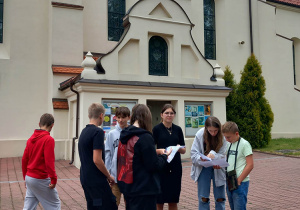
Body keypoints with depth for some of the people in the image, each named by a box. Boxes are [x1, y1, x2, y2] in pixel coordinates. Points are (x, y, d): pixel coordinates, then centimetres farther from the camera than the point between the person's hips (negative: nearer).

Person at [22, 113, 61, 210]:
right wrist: (54, 179, -14)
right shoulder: (48, 139, -16)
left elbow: (24, 159, 11)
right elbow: (49, 161, -21)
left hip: (29, 178, 7)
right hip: (41, 180, -7)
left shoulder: (31, 139, 6)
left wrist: (25, 177, 20)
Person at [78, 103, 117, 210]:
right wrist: (109, 176, -7)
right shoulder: (98, 132, -16)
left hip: (85, 179, 9)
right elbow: (97, 160, -21)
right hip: (96, 181, -9)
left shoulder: (84, 131, 11)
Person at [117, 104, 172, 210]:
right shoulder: (145, 137, -19)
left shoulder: (124, 136, 4)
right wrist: (164, 156, 1)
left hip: (127, 187, 8)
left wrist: (155, 152, 12)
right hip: (144, 190, -8)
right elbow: (153, 166, -17)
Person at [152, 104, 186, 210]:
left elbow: (184, 150, 11)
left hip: (175, 167, 4)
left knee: (173, 201, 10)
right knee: (159, 201, 1)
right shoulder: (157, 129, -2)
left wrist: (179, 148, -11)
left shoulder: (178, 129, 9)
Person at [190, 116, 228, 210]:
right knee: (203, 198, 4)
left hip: (218, 169, 0)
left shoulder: (223, 136, -17)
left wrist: (213, 154, -33)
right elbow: (194, 154, -13)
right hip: (203, 168, 0)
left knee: (220, 198, 10)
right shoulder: (200, 134, -14)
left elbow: (223, 155, -14)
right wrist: (202, 159, -33)